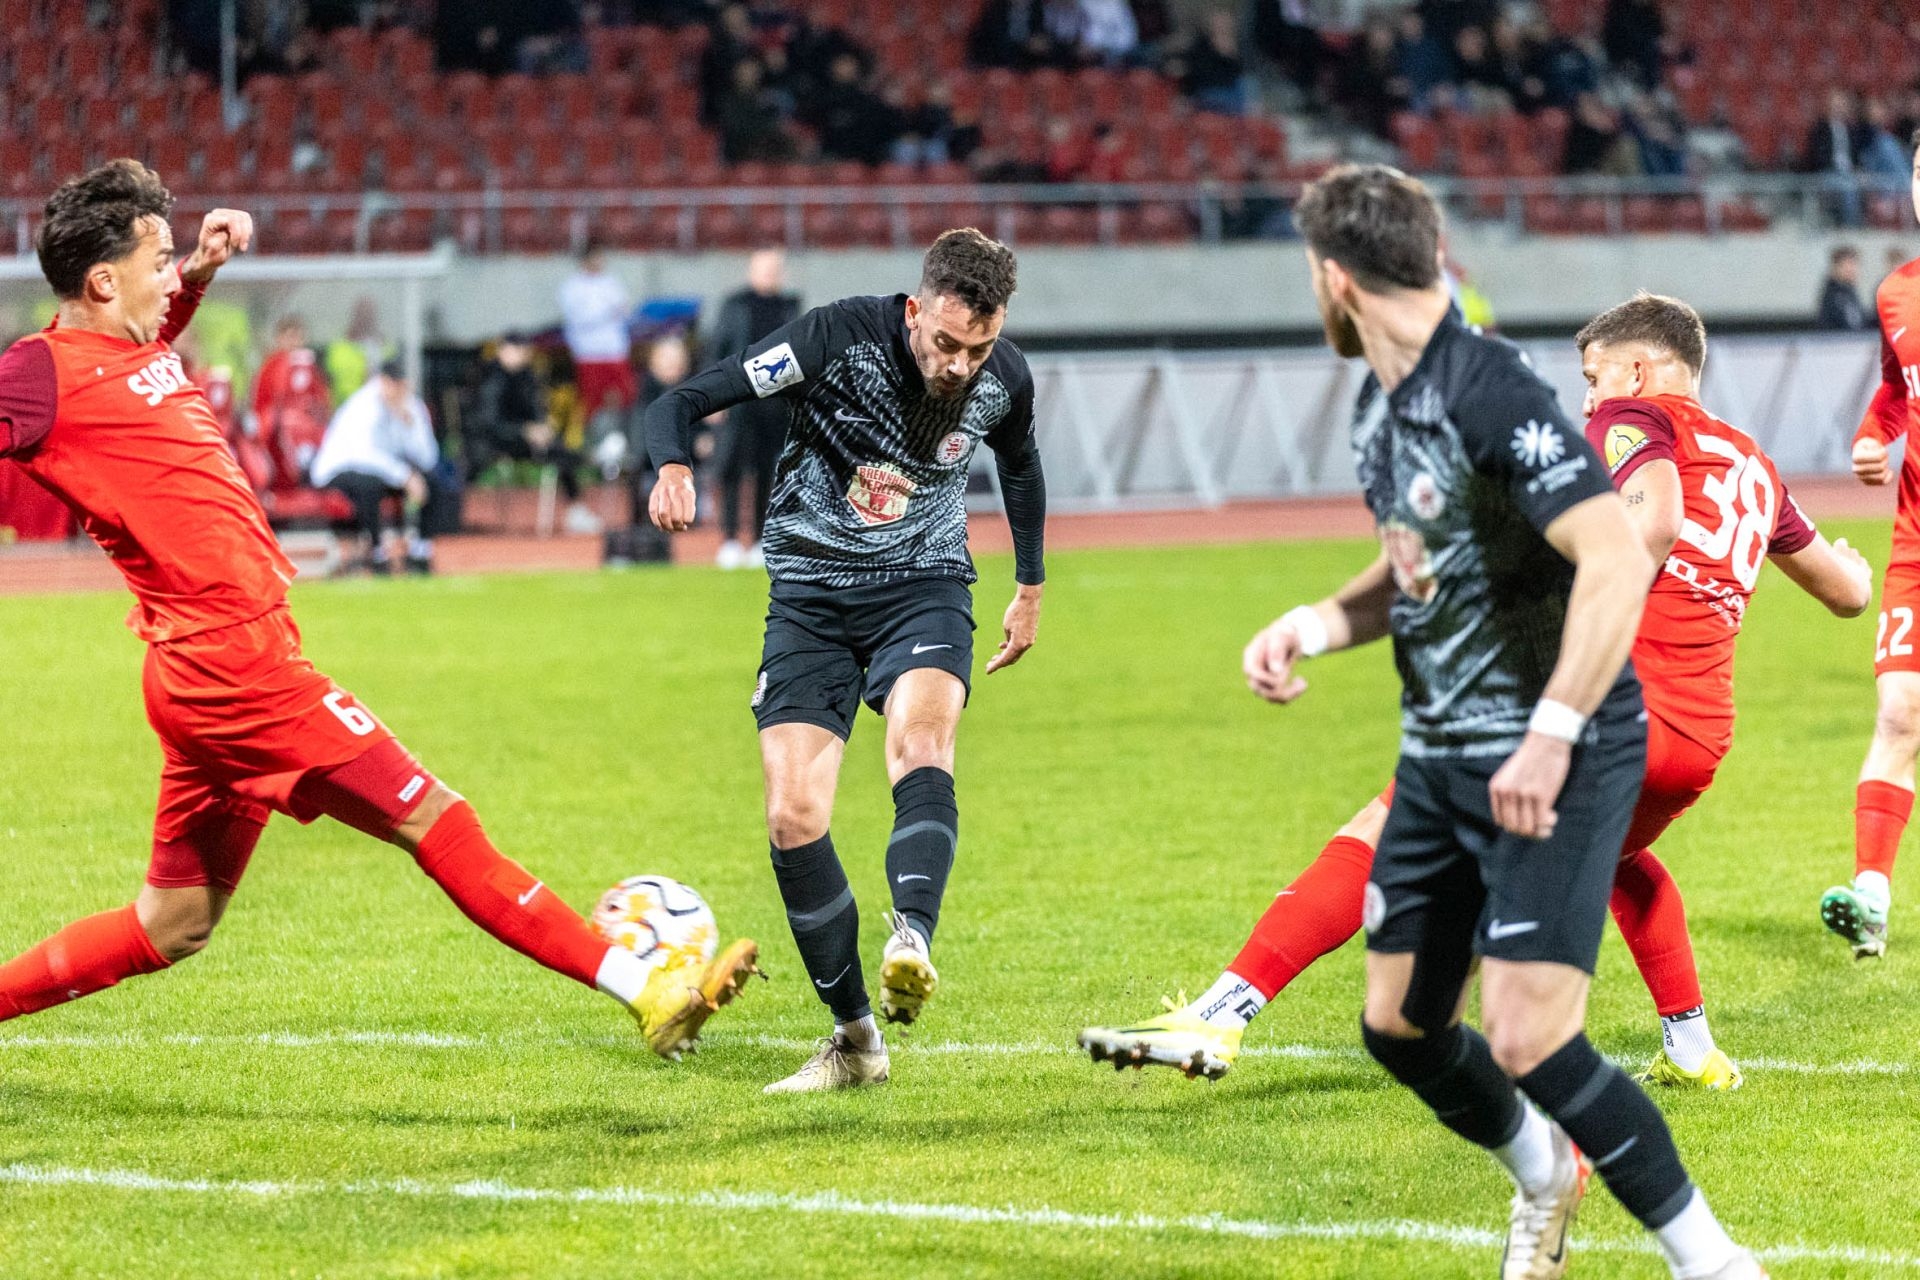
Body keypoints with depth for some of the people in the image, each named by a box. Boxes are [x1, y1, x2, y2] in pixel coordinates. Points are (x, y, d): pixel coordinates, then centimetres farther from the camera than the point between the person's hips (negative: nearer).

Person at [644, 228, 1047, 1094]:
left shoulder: (1003, 379, -8)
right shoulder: (837, 338, -19)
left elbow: (1019, 464, 18)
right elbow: (682, 402, -17)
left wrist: (1031, 584, 26)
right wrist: (672, 469, -38)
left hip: (923, 588, 0)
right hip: (812, 593, 0)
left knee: (920, 741, -33)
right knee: (793, 819, -11)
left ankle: (912, 944, -54)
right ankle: (855, 1039, 3)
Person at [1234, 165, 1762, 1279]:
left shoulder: (1492, 394, -21)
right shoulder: (1383, 407, 9)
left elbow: (1618, 562, -29)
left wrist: (1550, 736, -32)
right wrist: (1316, 625, 6)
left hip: (1554, 766, -9)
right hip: (1440, 759, 9)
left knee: (1531, 1045, -17)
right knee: (1399, 1028, 15)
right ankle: (1545, 1178, 42)